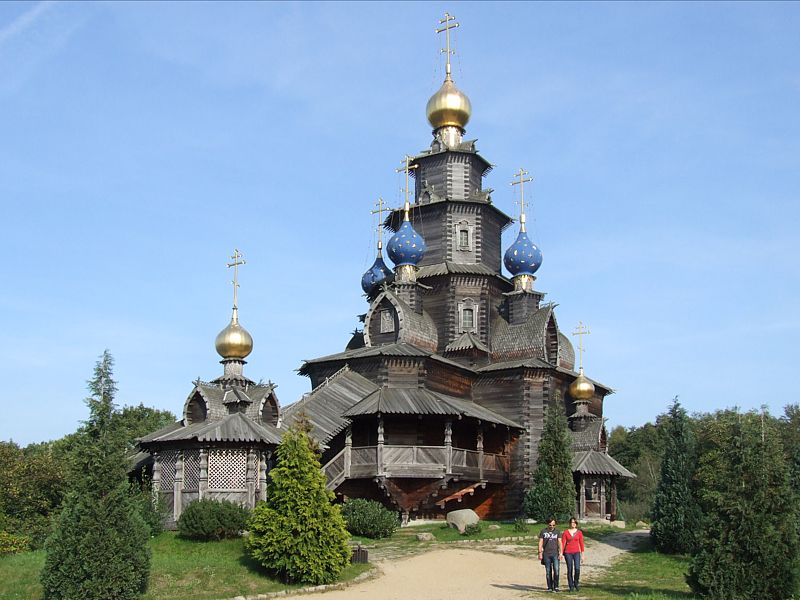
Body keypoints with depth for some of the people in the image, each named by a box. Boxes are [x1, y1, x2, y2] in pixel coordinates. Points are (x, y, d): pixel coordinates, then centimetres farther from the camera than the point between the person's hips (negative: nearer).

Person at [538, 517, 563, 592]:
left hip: (555, 554, -1)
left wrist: (561, 553, -8)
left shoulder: (557, 532, 7)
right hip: (546, 554, 1)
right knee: (548, 571, 4)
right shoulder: (543, 531, 6)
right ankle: (550, 587, 12)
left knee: (556, 570, -10)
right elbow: (540, 543, 7)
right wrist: (540, 553, 1)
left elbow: (560, 543, 2)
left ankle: (556, 586, -1)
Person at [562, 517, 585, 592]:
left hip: (576, 552, 0)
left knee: (577, 569, -13)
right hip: (568, 553, 0)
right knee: (570, 570, 0)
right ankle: (571, 586, 10)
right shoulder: (566, 532, 1)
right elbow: (563, 543, 1)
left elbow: (581, 543, 7)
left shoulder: (579, 532, 4)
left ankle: (576, 583, 12)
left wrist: (582, 554, 5)